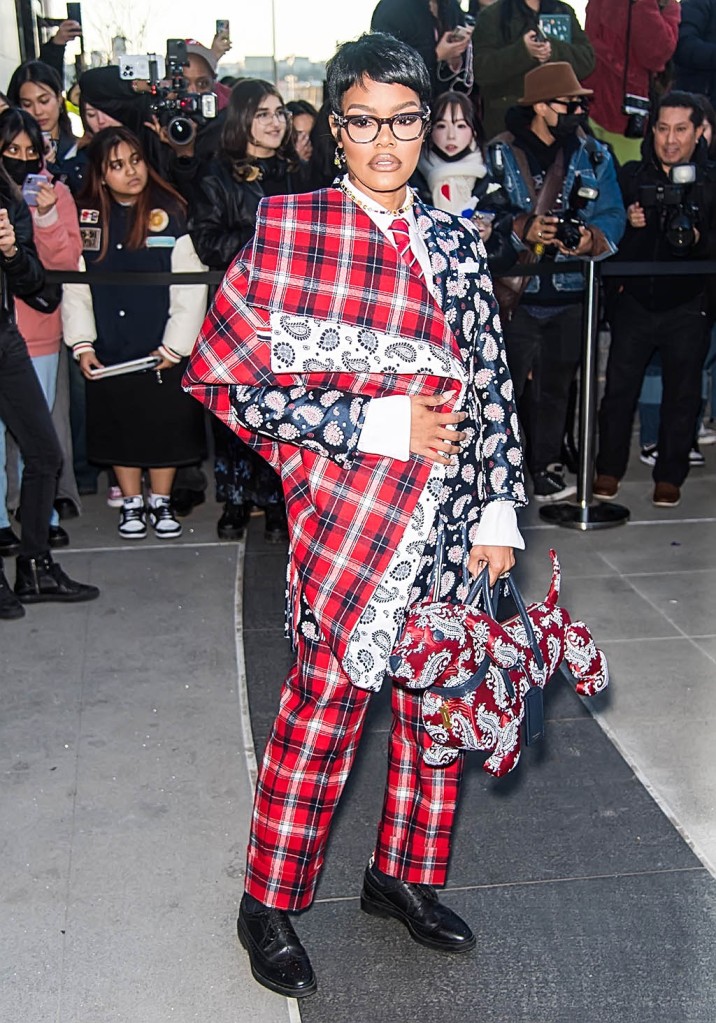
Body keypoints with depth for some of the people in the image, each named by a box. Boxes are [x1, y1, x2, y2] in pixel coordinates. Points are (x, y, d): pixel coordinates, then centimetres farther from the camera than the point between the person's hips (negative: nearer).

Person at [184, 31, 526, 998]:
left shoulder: (456, 242, 9)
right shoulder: (290, 226, -6)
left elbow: (493, 385, 10)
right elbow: (230, 377, -11)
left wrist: (499, 510, 2)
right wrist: (378, 424, -15)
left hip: (448, 518, 5)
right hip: (350, 510, -5)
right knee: (322, 711, 3)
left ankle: (403, 875, 36)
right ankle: (270, 906, 25)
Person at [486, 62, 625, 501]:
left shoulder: (595, 155, 9)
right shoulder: (499, 154, -1)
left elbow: (613, 214, 5)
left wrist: (592, 239, -16)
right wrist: (522, 230, -20)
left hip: (570, 295, 3)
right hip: (515, 293, -3)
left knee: (556, 386, 12)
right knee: (505, 385, -2)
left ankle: (548, 467, 27)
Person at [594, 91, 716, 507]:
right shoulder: (631, 176, 7)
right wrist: (626, 223, -12)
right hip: (635, 300, 1)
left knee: (682, 394, 6)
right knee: (619, 387, 3)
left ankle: (669, 476, 18)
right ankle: (609, 469, 17)